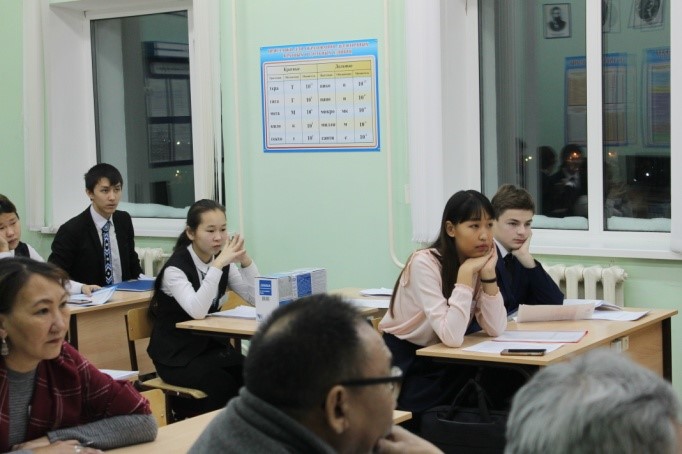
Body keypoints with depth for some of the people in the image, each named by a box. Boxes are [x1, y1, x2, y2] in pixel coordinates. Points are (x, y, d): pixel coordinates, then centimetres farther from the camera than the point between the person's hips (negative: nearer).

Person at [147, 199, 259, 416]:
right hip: (177, 354, -6)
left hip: (212, 345, 6)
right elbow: (197, 311, -33)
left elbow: (256, 298, -2)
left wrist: (245, 261, -15)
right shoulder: (175, 268, -17)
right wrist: (218, 265, -34)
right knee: (225, 388, -28)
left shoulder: (224, 263, 3)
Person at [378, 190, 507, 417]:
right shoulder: (425, 264, -22)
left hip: (441, 362, 6)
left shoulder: (478, 263, -1)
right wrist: (465, 275, -28)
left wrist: (488, 273, -18)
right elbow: (452, 337, -31)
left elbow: (495, 329, -11)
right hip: (403, 367, -6)